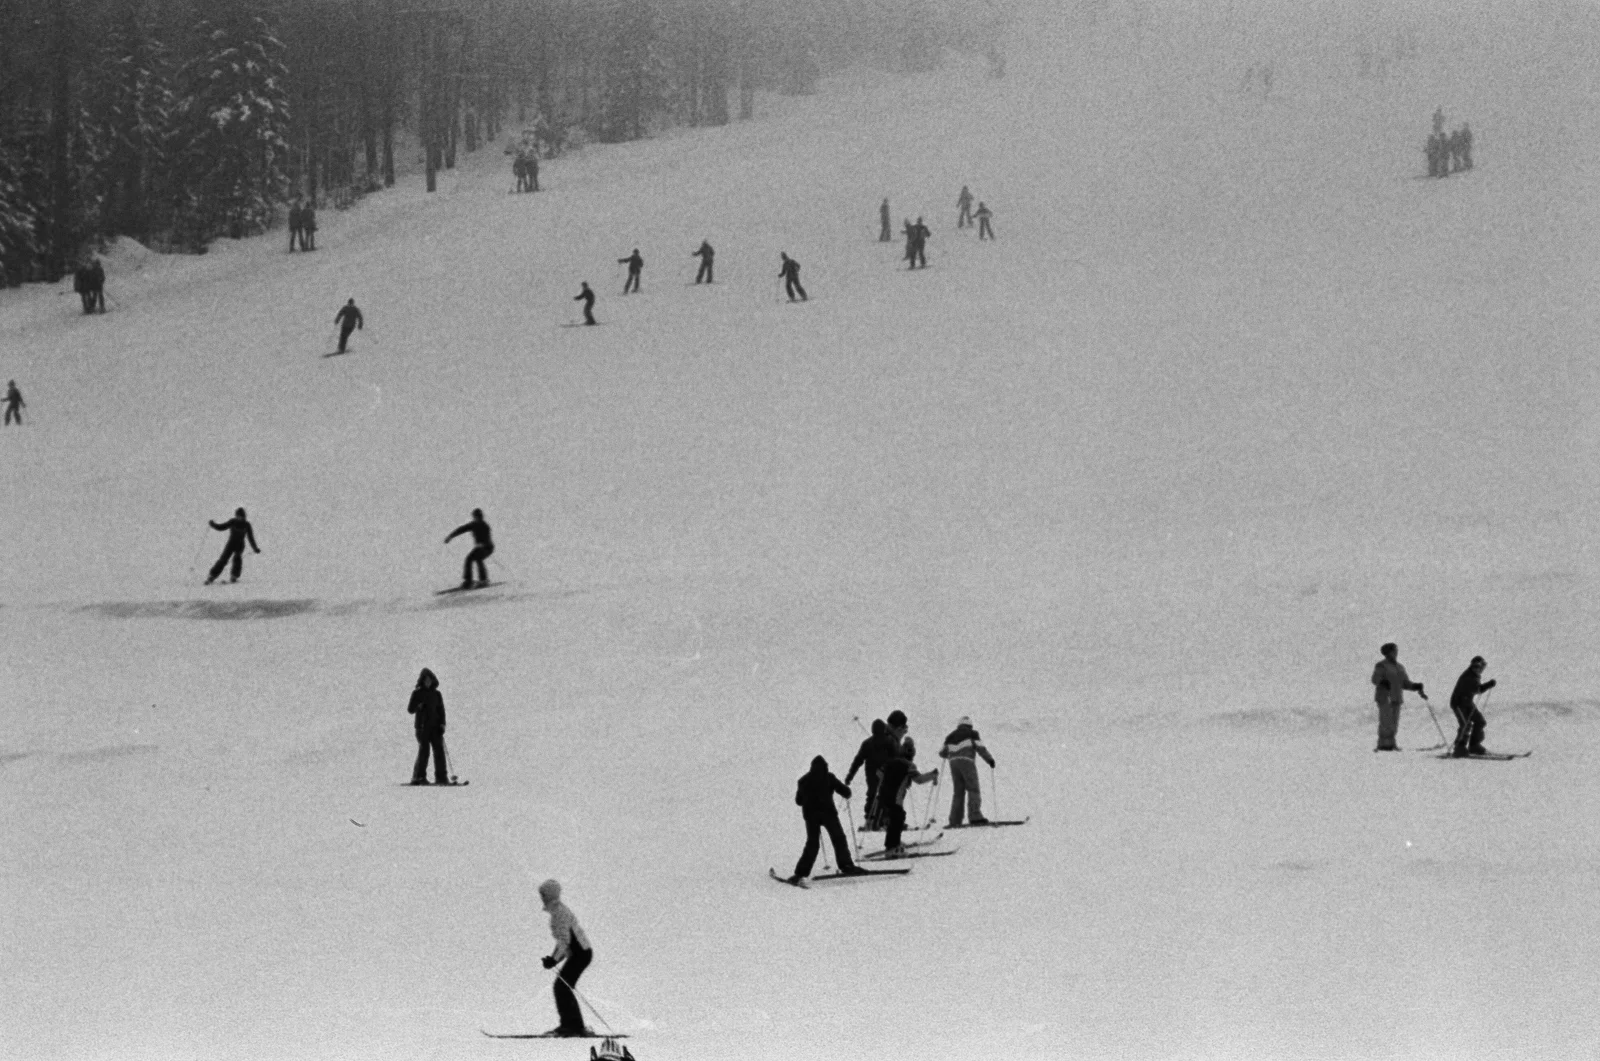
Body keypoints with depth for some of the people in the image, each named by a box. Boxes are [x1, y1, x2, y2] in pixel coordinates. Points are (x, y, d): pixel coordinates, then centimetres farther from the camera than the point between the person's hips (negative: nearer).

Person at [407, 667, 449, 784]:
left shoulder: (437, 694, 12)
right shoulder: (417, 693, 3)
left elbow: (441, 710, 13)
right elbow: (410, 709, 1)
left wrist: (442, 724, 0)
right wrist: (418, 706, -20)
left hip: (435, 726, 3)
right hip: (422, 726, -3)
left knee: (439, 750, -3)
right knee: (423, 750, -10)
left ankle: (441, 777, -2)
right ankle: (419, 776, -5)